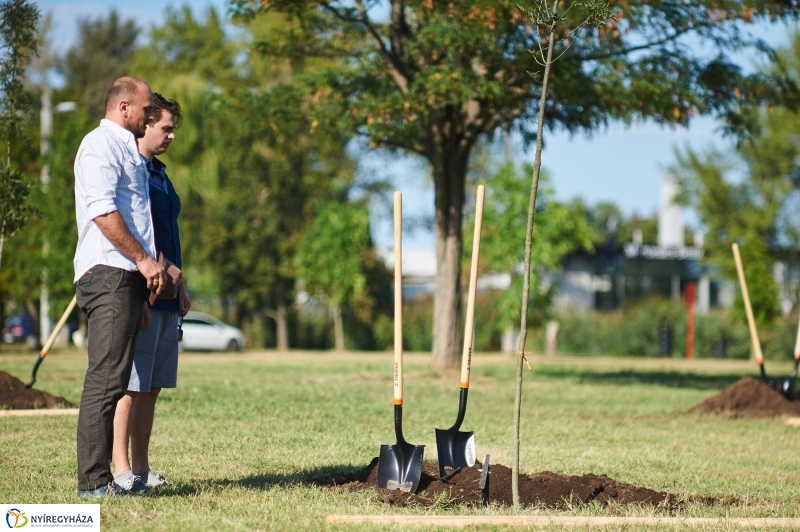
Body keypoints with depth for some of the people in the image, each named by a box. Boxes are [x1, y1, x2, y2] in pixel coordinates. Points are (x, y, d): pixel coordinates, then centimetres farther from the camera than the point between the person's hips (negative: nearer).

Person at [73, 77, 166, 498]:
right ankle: (93, 480, -15)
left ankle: (98, 478, 9)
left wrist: (151, 264, 17)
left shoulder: (126, 148, 25)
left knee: (112, 380, 8)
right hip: (108, 273, -10)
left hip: (126, 277, 10)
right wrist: (143, 259, -16)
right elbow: (102, 211, -17)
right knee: (105, 378, -13)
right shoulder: (101, 144, -6)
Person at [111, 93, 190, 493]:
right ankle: (122, 470, -6)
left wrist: (179, 287, 20)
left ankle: (141, 468, 12)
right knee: (129, 385, -8)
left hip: (166, 295, 9)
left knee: (152, 386, 9)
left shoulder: (159, 172, 19)